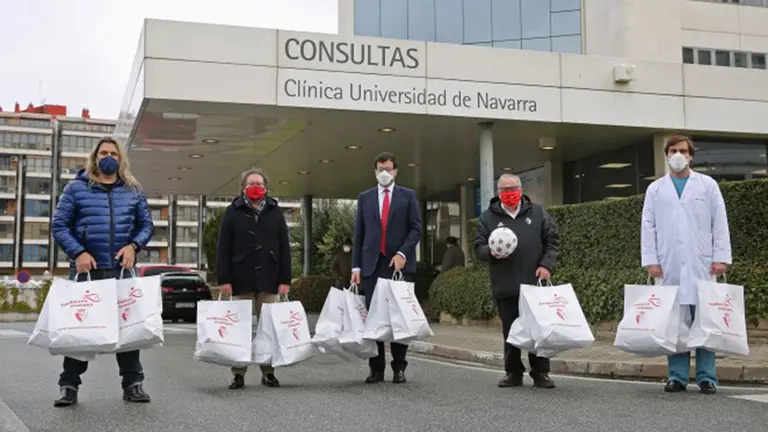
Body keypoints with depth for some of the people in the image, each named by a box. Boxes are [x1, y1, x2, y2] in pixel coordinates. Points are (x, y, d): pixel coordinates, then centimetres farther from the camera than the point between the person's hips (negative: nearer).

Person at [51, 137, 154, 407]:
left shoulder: (133, 191, 12)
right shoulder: (76, 188, 4)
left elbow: (147, 225, 12)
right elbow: (59, 225, 0)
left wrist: (133, 246, -7)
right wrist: (78, 253, -13)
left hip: (122, 270, 2)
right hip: (86, 269, -2)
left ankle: (133, 383, 12)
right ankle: (69, 386, 10)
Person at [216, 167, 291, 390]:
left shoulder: (275, 212, 10)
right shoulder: (233, 212, 4)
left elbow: (284, 248, 7)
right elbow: (223, 248, 1)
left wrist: (285, 279, 0)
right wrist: (223, 279, -7)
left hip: (268, 279, 1)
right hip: (242, 279, -1)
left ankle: (268, 372, 13)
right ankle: (238, 374, 10)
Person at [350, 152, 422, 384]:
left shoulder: (408, 196, 8)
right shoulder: (364, 198, 13)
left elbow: (416, 228, 2)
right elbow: (358, 234, 10)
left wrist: (402, 253, -12)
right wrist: (356, 266, 3)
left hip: (400, 264, -1)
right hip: (372, 265, 2)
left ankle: (399, 367, 7)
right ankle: (376, 368, 6)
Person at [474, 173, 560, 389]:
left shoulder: (538, 213, 8)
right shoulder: (488, 217, 7)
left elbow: (552, 240, 9)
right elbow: (479, 247, 6)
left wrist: (547, 264, -4)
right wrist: (491, 252, -16)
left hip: (534, 283, 0)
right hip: (505, 286, 0)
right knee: (510, 331, 5)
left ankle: (540, 373, 11)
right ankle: (513, 372, 16)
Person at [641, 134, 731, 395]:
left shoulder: (708, 185, 10)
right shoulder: (655, 189, 13)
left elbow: (719, 223, 6)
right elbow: (648, 227, 8)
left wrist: (721, 257, -3)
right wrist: (650, 261, -1)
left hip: (701, 264, -1)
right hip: (668, 266, 1)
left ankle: (706, 377, 1)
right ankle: (677, 376, 5)